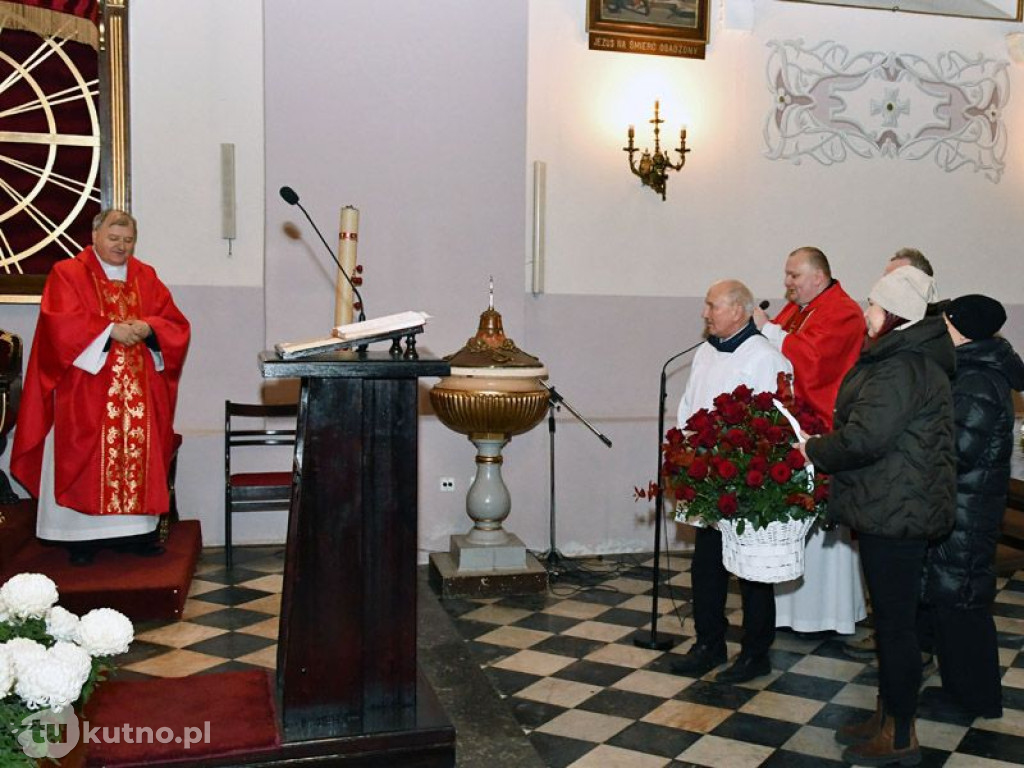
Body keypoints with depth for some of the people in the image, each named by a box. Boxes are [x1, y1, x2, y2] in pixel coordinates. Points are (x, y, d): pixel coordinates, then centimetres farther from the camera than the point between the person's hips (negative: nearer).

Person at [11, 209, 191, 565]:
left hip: (140, 393, 4)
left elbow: (175, 324, 7)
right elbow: (61, 323, -11)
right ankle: (83, 535, 4)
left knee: (140, 455, 2)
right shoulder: (67, 274, 3)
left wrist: (148, 328, -13)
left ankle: (138, 530, 10)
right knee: (87, 460, -2)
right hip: (87, 394, -3)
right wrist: (110, 331, -19)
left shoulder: (146, 277, 14)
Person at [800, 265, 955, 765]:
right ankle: (886, 717, 33)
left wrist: (814, 451, -11)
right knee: (891, 616, 19)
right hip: (894, 509, 11)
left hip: (895, 513, -11)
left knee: (895, 621, 1)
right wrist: (824, 447, 8)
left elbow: (865, 437, -28)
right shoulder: (906, 358, 14)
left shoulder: (903, 368, -21)